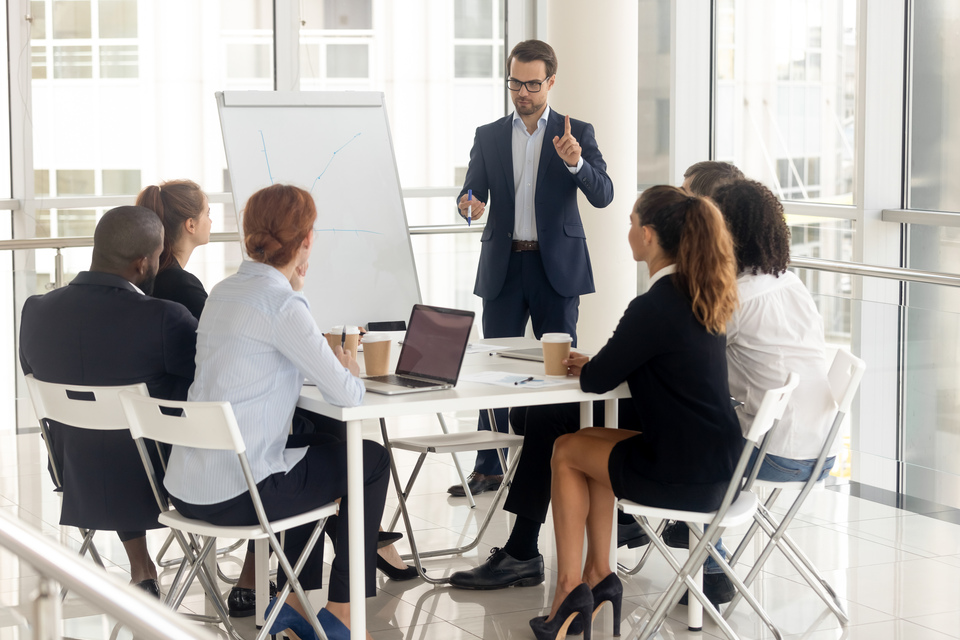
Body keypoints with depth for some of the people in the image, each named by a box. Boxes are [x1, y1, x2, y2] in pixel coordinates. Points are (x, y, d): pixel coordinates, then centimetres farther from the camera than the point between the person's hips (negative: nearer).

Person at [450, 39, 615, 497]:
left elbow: (603, 196, -7)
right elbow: (473, 191, 5)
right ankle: (488, 468, 10)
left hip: (557, 267, -2)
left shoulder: (576, 133, 3)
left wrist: (575, 163, -26)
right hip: (503, 266, 2)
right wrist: (468, 204, -19)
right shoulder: (488, 136, 10)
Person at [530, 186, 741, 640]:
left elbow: (597, 380, -10)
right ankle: (598, 574, 23)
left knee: (567, 451, 13)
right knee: (588, 440, 24)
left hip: (687, 475, -8)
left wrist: (584, 367, 11)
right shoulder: (700, 295, 7)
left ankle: (570, 586, 18)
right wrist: (596, 363, 14)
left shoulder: (655, 308, -20)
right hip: (715, 463, 8)